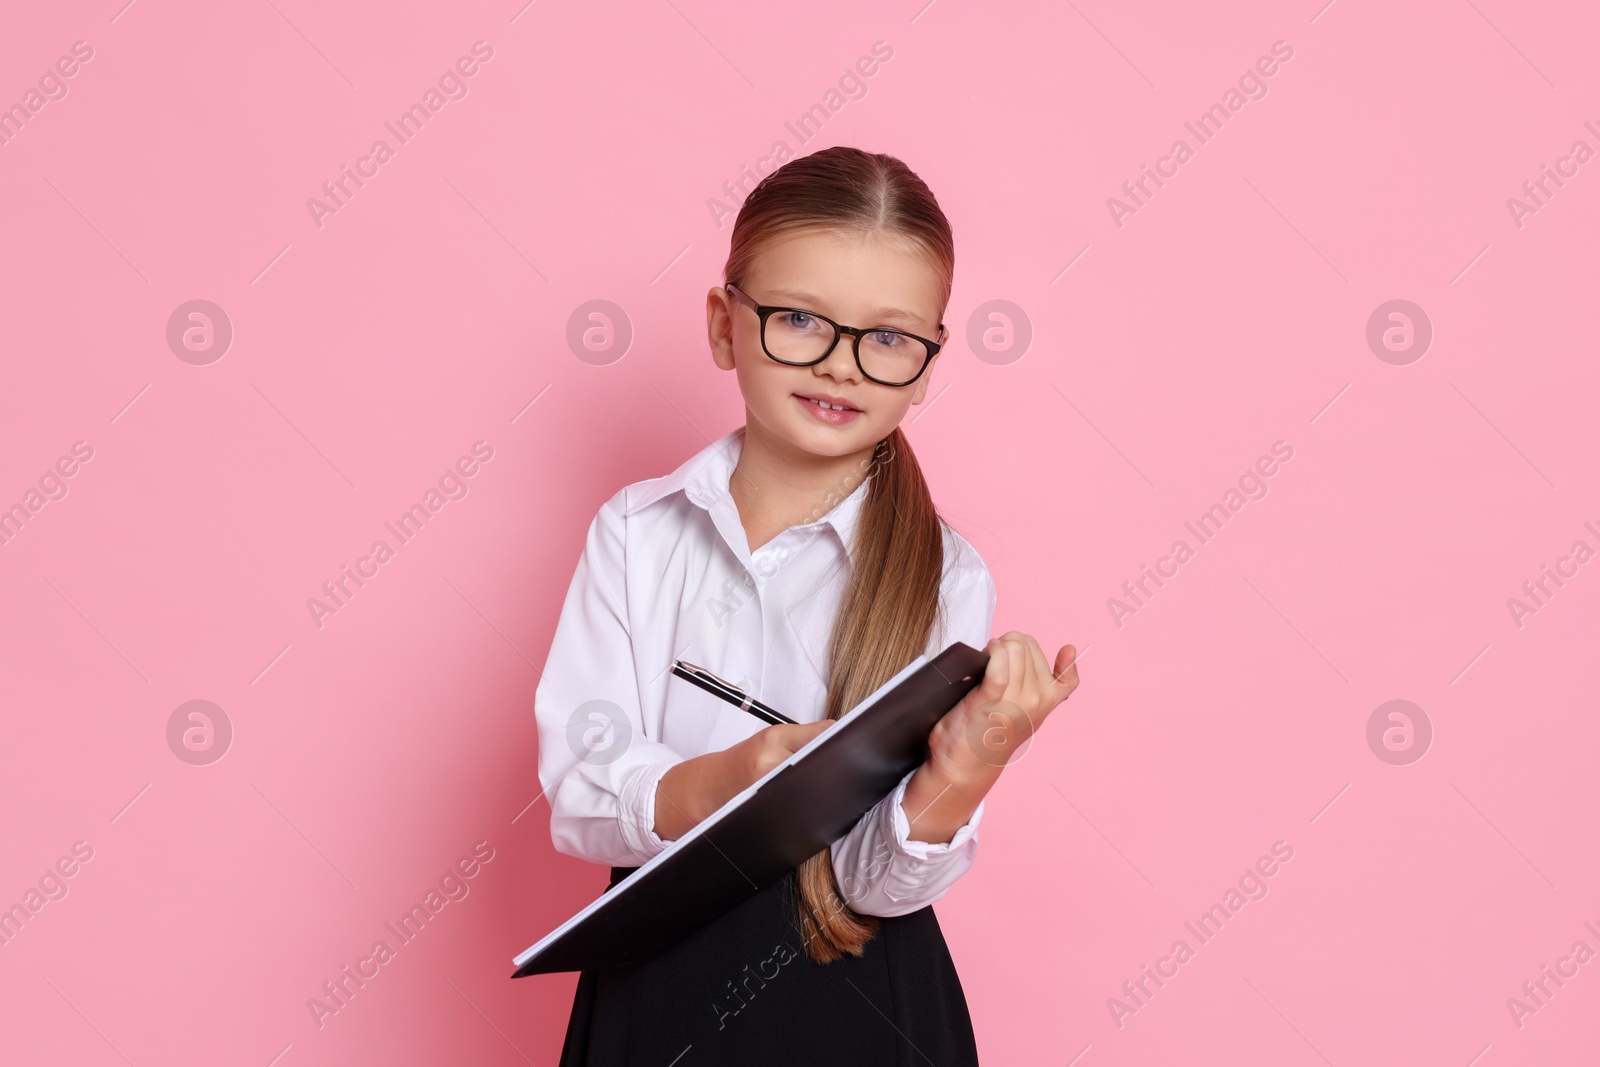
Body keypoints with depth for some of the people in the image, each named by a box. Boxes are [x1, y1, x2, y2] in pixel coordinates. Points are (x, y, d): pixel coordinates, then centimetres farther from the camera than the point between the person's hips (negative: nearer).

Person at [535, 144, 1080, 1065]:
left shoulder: (944, 577, -11)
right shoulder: (637, 532, -7)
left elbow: (879, 884, -13)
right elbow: (577, 798, -12)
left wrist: (960, 775, -31)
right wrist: (715, 785, -30)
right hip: (656, 988, 2)